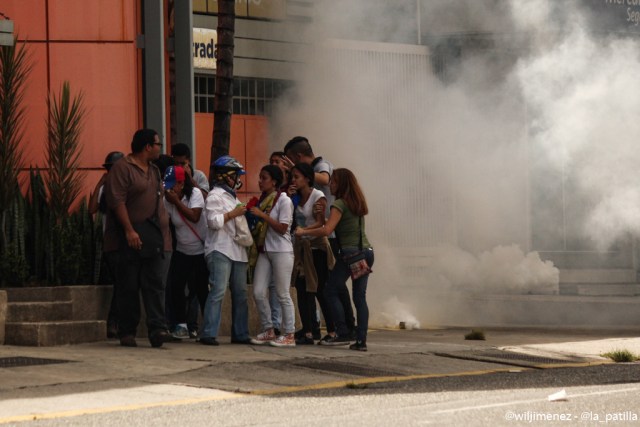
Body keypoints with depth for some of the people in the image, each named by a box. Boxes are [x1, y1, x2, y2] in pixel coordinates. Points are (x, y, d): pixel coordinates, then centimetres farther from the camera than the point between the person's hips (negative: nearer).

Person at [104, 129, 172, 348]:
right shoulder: (122, 168, -7)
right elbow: (117, 201, -15)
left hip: (153, 237, 7)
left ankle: (157, 329, -11)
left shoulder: (154, 170, 19)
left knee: (154, 284, -4)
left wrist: (162, 232, 16)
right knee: (129, 286, -1)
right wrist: (129, 231, -20)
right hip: (131, 237, -7)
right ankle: (127, 332, 6)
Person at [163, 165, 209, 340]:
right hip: (182, 251, 4)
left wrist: (177, 201, -25)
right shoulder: (167, 201, -4)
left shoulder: (195, 194, -13)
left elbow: (194, 217, -26)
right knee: (175, 287, -7)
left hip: (201, 250, -4)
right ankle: (181, 326, 3)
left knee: (202, 289, -4)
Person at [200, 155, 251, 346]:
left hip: (237, 251, 9)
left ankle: (240, 334, 14)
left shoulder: (232, 197, 23)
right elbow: (214, 221, -17)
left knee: (240, 293, 9)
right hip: (220, 250, -9)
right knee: (218, 291, -15)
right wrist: (233, 214, -15)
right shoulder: (215, 196, -5)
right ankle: (209, 334, -17)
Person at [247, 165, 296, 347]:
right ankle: (268, 331, 14)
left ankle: (289, 335, 4)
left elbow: (282, 228, -16)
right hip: (264, 250, 7)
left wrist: (262, 215, -18)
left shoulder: (284, 200, -9)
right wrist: (252, 215, 0)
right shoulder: (262, 200, 12)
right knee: (258, 292, 2)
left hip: (281, 251, -7)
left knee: (282, 294, -3)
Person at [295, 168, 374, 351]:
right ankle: (361, 340, 0)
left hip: (349, 253, -7)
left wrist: (303, 232, -5)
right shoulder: (358, 203, 17)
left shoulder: (340, 204, -7)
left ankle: (343, 334, -3)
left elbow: (327, 230, -17)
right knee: (360, 296, 6)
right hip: (366, 252, 7)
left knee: (332, 291, 4)